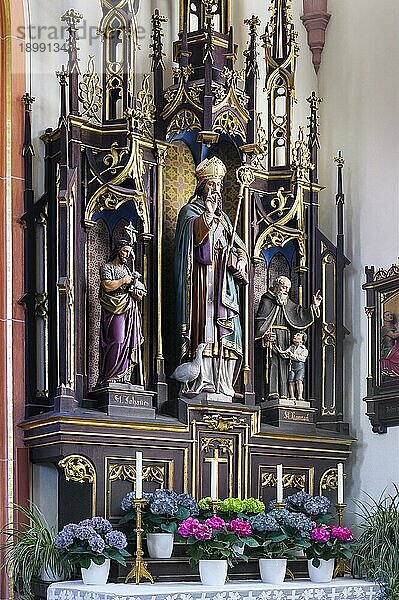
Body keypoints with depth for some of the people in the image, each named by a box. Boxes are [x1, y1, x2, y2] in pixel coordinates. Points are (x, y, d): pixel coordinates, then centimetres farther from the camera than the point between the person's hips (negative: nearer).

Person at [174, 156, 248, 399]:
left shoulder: (223, 217, 26)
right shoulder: (190, 211, 8)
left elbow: (239, 246, 24)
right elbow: (194, 229, -14)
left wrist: (239, 261, 4)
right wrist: (208, 213, -30)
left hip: (223, 281, 6)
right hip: (202, 277, -6)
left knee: (224, 328, -3)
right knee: (203, 323, -16)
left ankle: (221, 385, -6)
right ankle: (201, 381, -21)